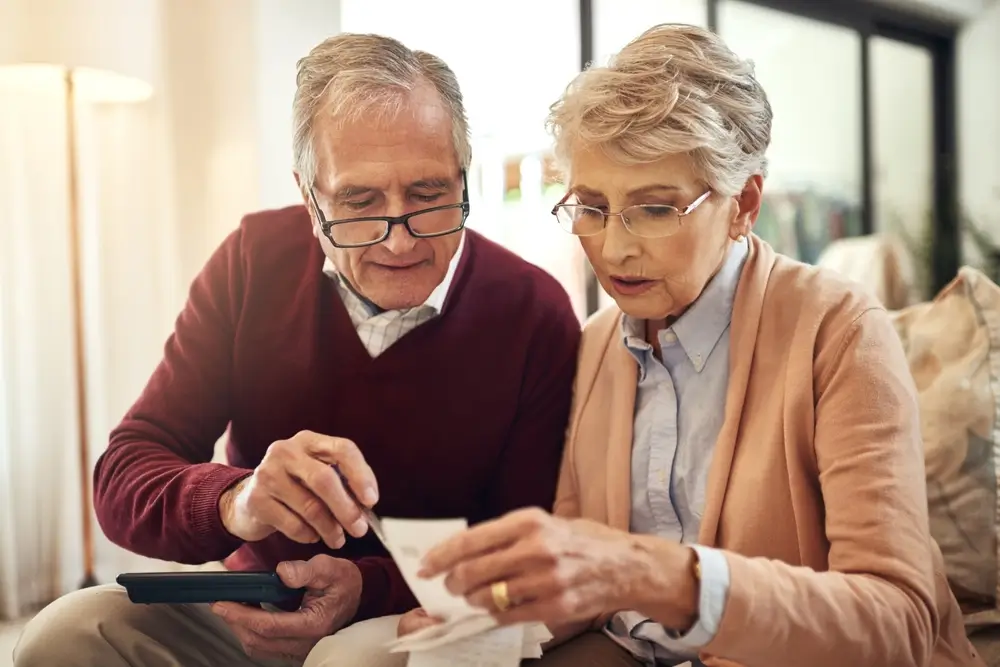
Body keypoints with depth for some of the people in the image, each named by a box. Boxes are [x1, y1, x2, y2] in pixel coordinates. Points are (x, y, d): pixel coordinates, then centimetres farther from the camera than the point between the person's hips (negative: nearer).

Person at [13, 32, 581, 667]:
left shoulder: (535, 317, -14)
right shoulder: (254, 263, -7)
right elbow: (123, 481, -11)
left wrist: (369, 590, -29)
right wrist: (233, 504, -34)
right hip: (251, 612, 2)